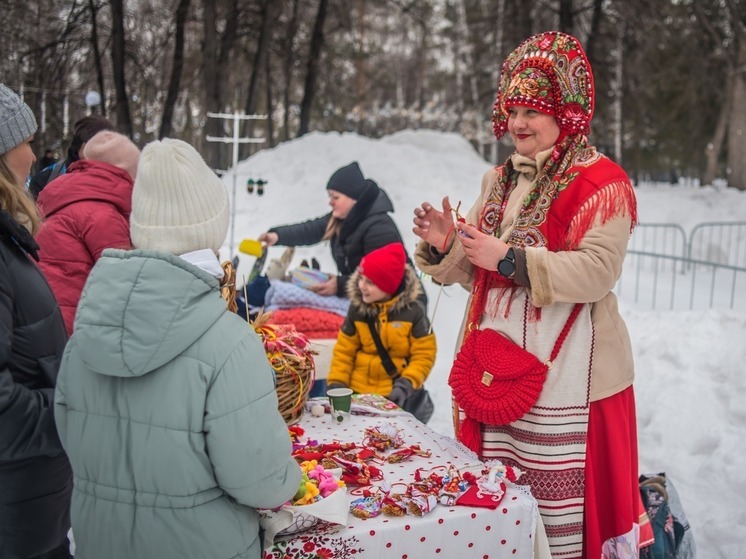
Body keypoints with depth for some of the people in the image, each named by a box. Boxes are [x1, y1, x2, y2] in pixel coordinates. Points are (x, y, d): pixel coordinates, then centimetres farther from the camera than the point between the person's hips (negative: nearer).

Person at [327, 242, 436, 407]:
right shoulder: (357, 308, 1)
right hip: (357, 391, 3)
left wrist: (406, 385, -17)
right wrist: (336, 384, -5)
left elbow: (424, 355, -5)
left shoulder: (412, 311, -7)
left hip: (395, 396, -3)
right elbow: (344, 351, 6)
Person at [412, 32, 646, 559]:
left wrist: (509, 258, -23)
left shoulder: (600, 180, -8)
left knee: (560, 500, 0)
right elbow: (478, 272, 18)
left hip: (564, 371, -7)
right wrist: (445, 247, -4)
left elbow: (598, 269, -21)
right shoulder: (500, 180, 15)